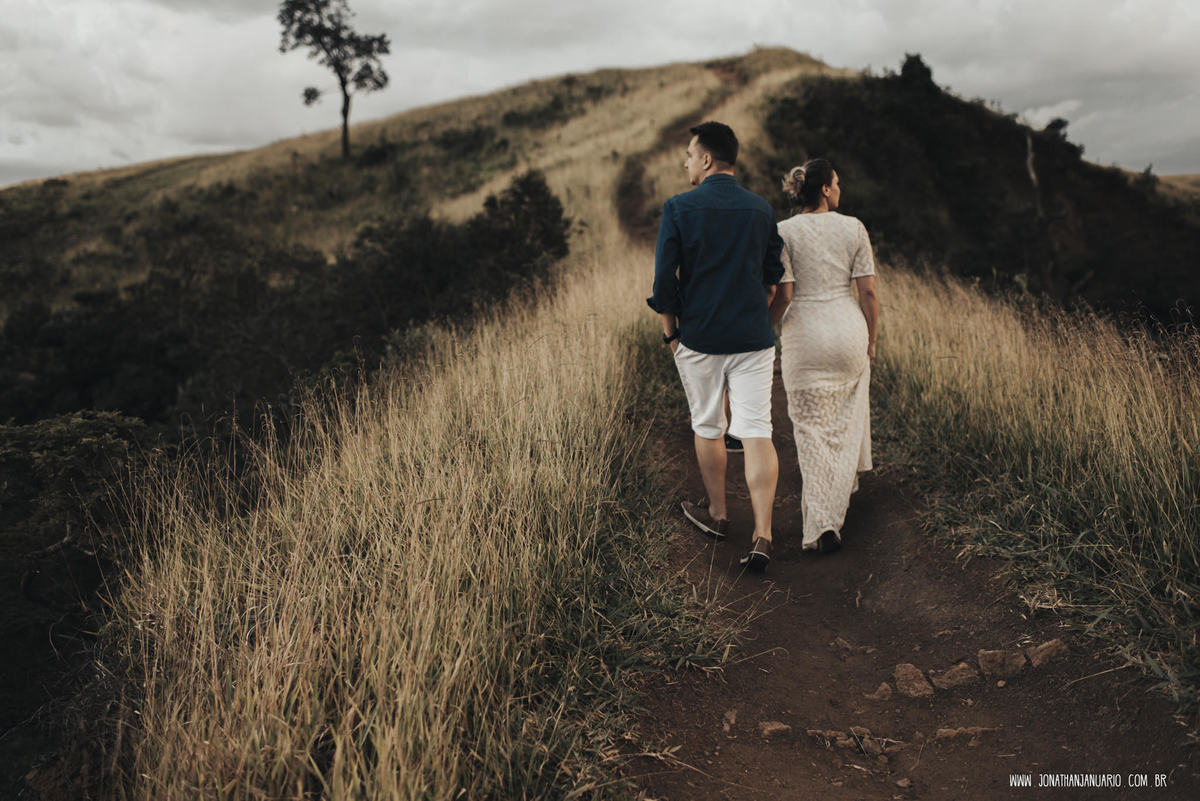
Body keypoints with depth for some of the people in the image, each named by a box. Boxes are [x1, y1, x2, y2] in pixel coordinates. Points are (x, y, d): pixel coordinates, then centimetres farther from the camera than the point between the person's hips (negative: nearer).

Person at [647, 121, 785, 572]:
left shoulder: (679, 208, -7)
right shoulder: (761, 210, 5)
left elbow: (664, 280, -8)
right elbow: (773, 278, 13)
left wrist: (670, 333, 3)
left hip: (699, 338, -2)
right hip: (753, 338, 2)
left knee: (708, 429, 15)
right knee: (757, 433, 0)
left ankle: (716, 515, 31)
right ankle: (762, 535, -6)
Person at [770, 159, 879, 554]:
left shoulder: (783, 232, -7)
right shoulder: (853, 228, -2)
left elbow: (783, 296, -11)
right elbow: (868, 291, -2)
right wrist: (871, 340, 10)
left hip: (804, 334, -2)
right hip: (848, 329, 2)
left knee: (811, 428, 4)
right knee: (846, 418, 22)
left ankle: (822, 524, -1)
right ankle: (843, 489, 38)